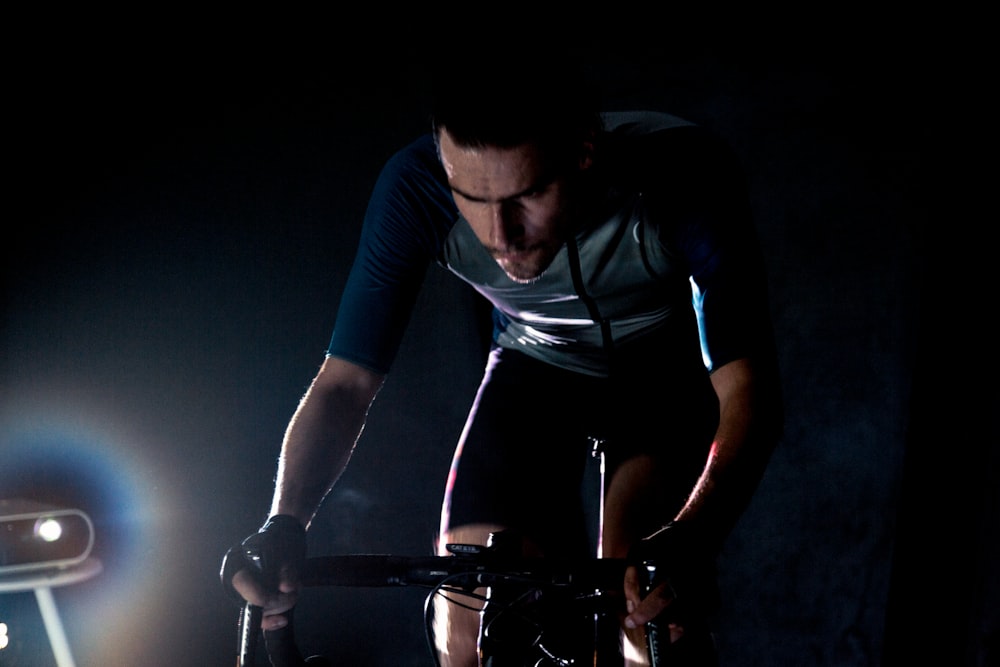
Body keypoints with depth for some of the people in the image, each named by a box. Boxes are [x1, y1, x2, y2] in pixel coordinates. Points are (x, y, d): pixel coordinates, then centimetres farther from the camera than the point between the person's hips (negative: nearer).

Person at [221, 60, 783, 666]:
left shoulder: (684, 175, -36)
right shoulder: (416, 190, -30)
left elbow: (748, 389, -38)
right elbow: (345, 382, -24)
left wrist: (688, 540, -56)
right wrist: (285, 522, -41)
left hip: (667, 369, -2)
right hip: (535, 366, 2)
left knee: (651, 610, -27)